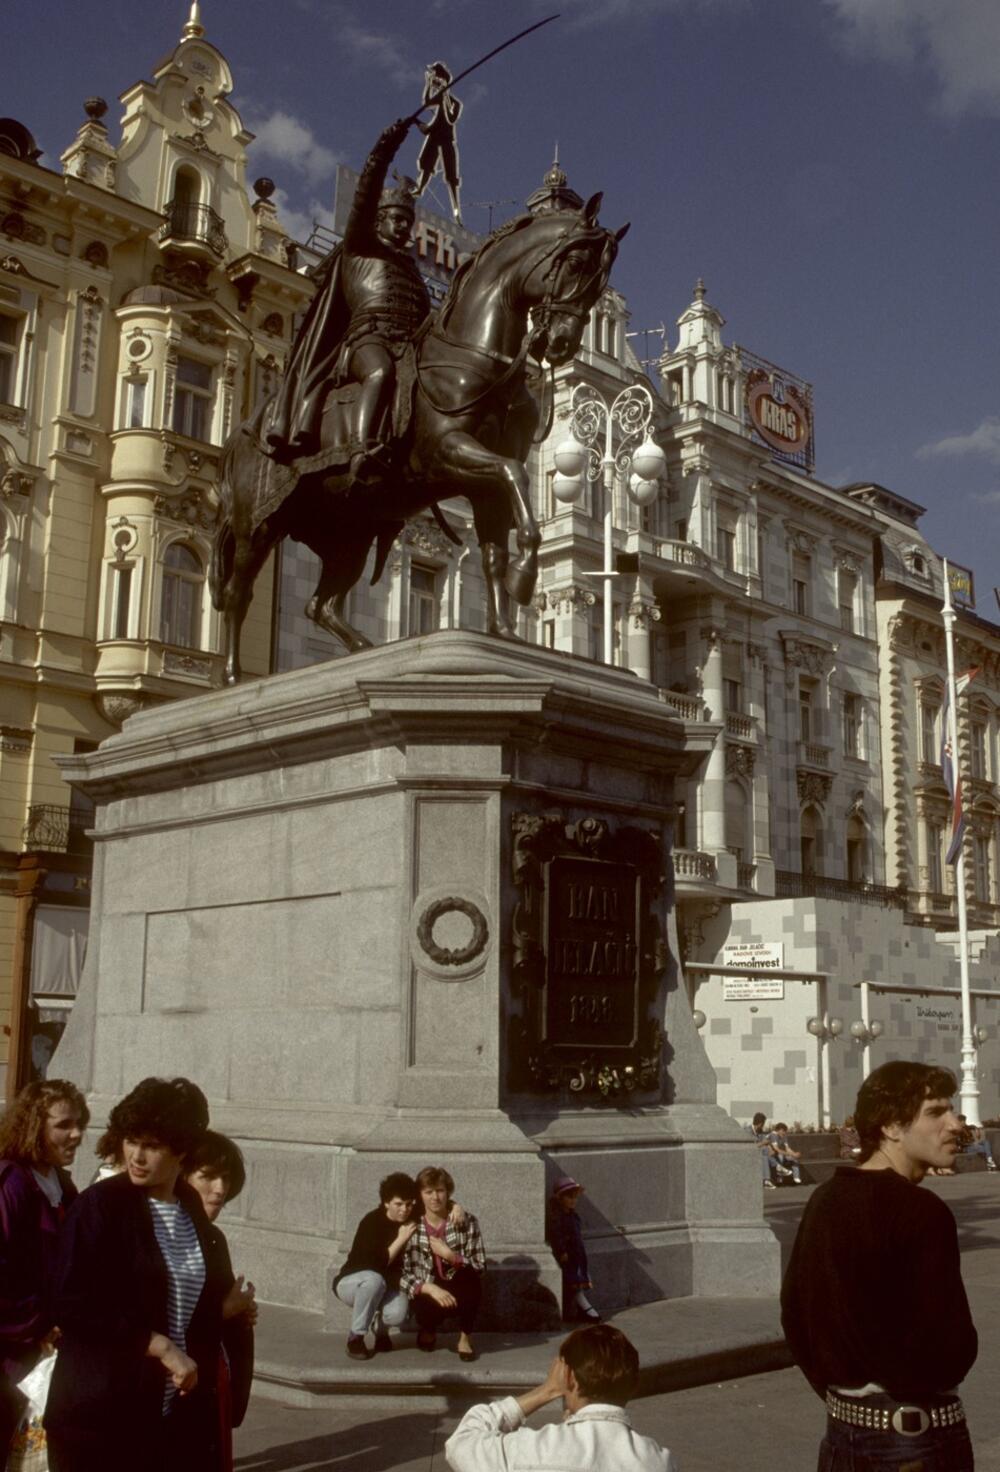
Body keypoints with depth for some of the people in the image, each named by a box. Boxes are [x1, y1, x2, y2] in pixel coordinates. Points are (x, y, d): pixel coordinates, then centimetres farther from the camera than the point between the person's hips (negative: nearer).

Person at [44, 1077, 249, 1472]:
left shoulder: (192, 1209, 7)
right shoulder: (99, 1205, -10)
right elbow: (73, 1306, -17)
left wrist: (222, 1305, 4)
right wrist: (160, 1346, -17)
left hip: (177, 1413, 5)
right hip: (101, 1414, -5)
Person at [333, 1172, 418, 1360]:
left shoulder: (411, 1220, -7)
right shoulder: (371, 1223, -22)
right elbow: (376, 1266, -29)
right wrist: (401, 1239, -29)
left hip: (386, 1287, 3)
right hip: (351, 1283, -3)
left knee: (398, 1312, -31)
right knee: (374, 1280, -39)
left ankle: (380, 1327, 6)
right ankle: (356, 1338, -18)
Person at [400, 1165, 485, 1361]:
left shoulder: (466, 1221, -7)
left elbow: (480, 1267, -10)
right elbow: (402, 1274, -11)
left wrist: (449, 1255, -23)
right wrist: (430, 1288, -28)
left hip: (461, 1292, 0)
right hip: (429, 1293, 0)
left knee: (470, 1277, -33)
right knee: (427, 1307, -34)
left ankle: (465, 1338, -10)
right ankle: (428, 1331, 7)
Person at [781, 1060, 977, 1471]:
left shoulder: (824, 1199, 2)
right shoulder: (921, 1213, -19)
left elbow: (794, 1311, 8)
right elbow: (950, 1347, -20)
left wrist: (838, 1390, 15)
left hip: (842, 1427, 7)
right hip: (915, 1437, -6)